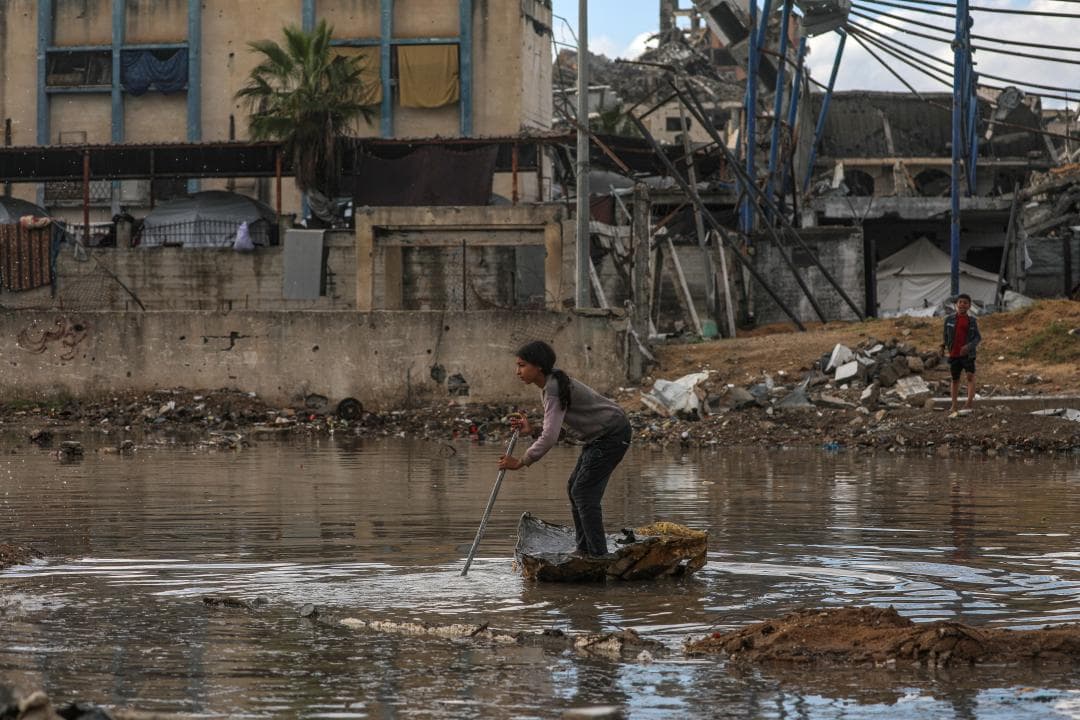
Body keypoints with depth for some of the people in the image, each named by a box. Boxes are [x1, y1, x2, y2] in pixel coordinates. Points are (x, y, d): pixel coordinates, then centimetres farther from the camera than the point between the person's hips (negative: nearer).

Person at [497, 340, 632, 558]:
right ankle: (584, 549, 19)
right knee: (574, 488, 13)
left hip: (612, 434, -10)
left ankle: (598, 555, -9)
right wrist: (531, 430, -8)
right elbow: (553, 427, 11)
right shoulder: (547, 386, 7)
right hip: (600, 436, 10)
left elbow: (550, 438, -32)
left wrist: (520, 462, -26)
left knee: (584, 491, -11)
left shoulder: (554, 390, -24)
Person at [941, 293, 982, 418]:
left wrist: (969, 346, -20)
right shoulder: (949, 319, 1)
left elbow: (978, 337, -4)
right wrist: (943, 346, -2)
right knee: (955, 379, 11)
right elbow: (946, 335, 11)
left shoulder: (972, 321, -2)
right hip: (954, 354, 2)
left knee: (971, 376, -18)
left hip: (967, 354, -2)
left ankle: (969, 403, -25)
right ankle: (954, 407, 21)